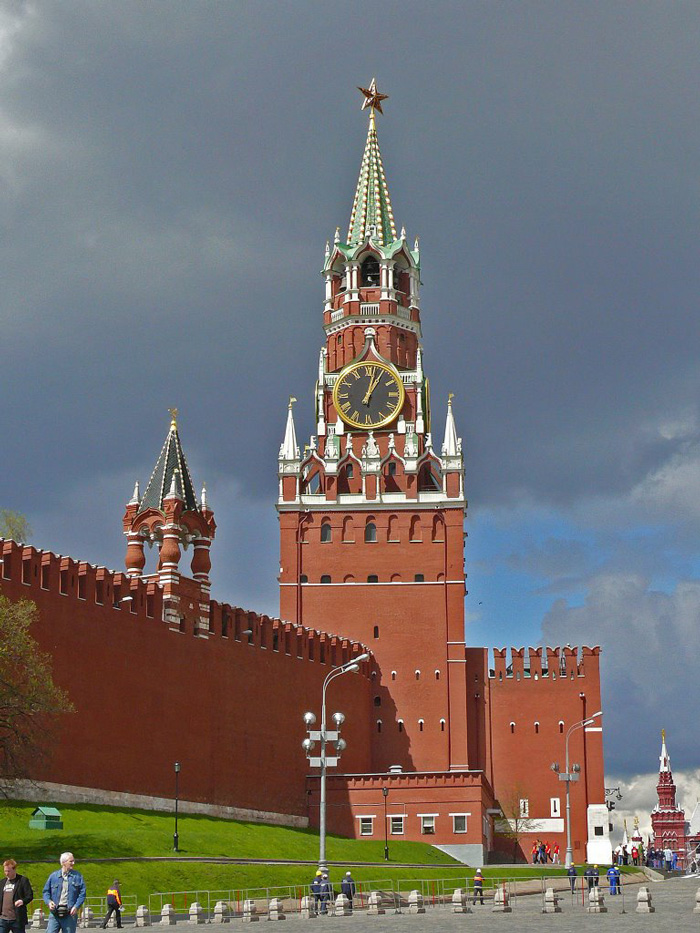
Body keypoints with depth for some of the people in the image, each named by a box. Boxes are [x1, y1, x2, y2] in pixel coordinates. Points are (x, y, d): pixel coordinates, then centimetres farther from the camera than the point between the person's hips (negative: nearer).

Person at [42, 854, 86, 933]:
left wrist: (76, 906, -10)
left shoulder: (77, 876, 5)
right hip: (55, 913, 0)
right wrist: (48, 901, -7)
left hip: (70, 914, 0)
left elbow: (82, 893, 3)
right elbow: (46, 891, 12)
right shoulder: (53, 876, 7)